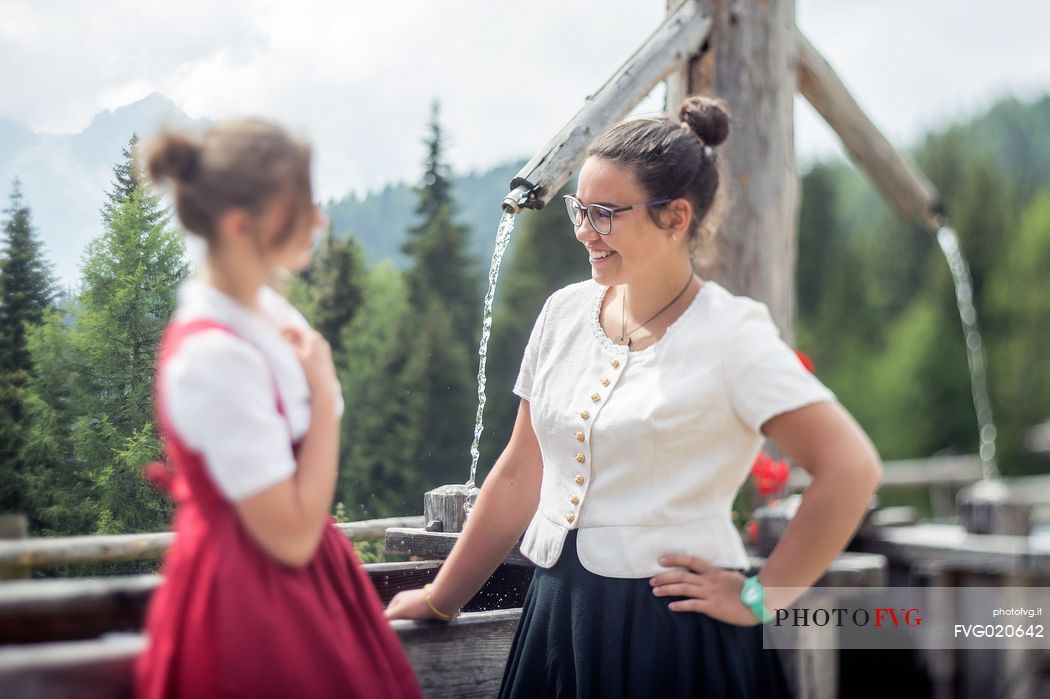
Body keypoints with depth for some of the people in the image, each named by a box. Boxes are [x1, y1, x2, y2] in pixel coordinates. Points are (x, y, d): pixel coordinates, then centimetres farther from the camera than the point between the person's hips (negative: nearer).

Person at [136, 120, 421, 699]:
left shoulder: (266, 309, 2)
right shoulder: (214, 357, -25)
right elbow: (291, 535, -22)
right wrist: (323, 391, -17)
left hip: (299, 584, 9)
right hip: (254, 602, -9)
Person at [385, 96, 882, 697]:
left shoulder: (728, 333, -11)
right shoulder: (566, 313, 6)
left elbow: (851, 468, -17)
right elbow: (519, 476, 12)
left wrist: (762, 598, -13)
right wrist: (441, 599, 15)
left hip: (674, 634, -5)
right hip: (559, 618, 5)